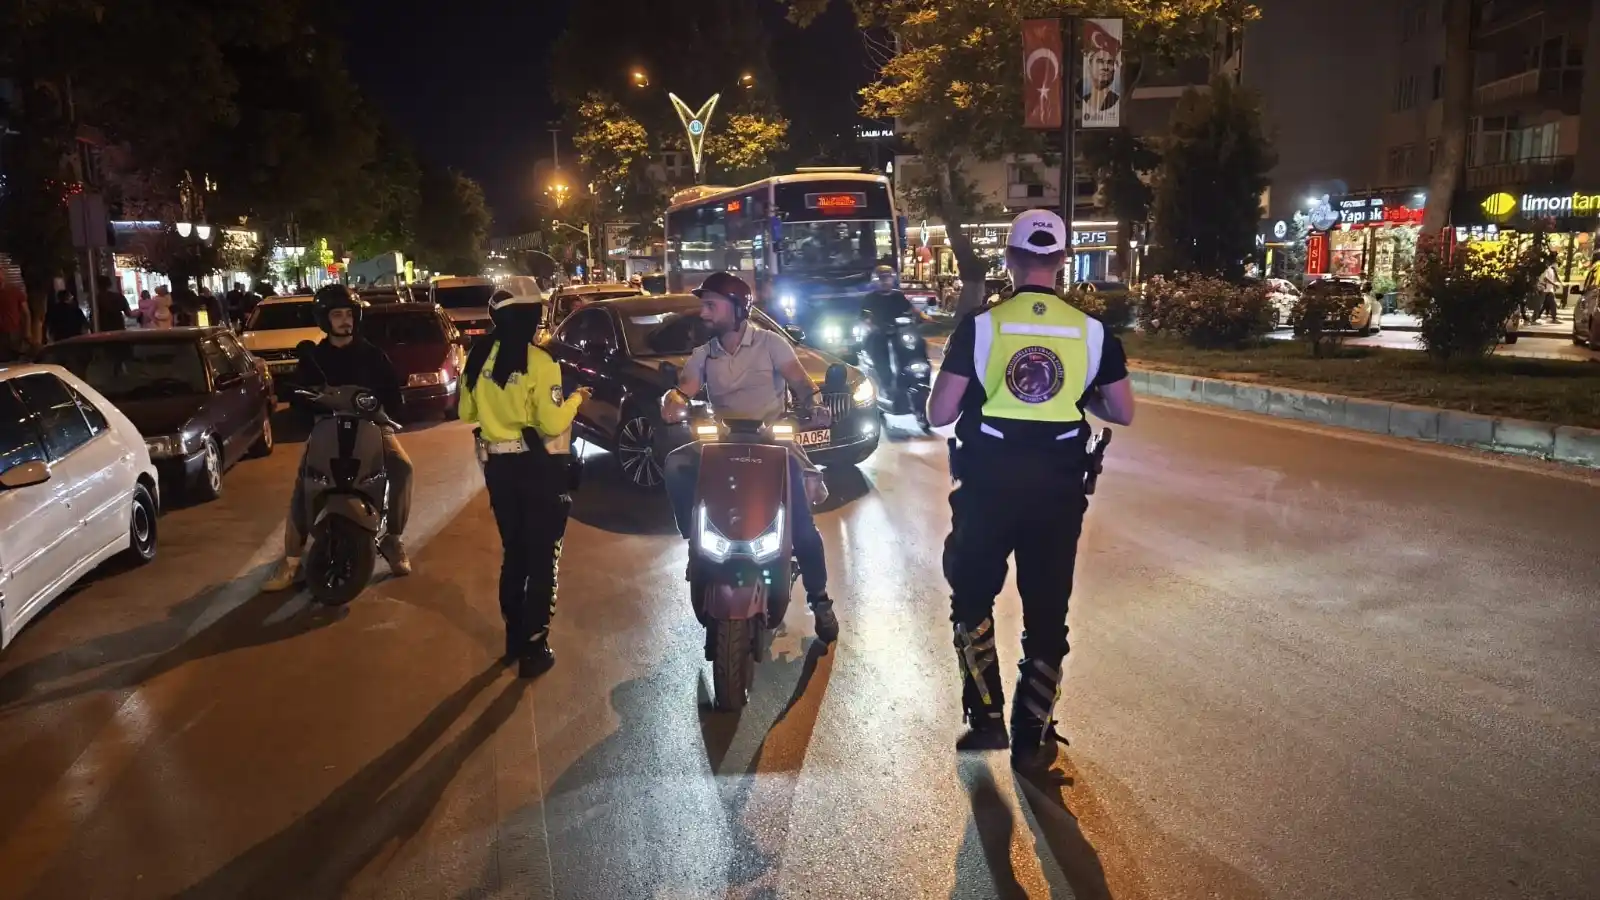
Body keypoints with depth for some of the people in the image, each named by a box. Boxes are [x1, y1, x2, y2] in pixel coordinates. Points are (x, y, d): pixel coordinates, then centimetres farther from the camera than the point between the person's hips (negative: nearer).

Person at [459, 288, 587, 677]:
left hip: (497, 465, 6)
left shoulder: (479, 356, 1)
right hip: (538, 468, -6)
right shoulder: (538, 362, -17)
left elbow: (466, 413, 9)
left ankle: (514, 636, 31)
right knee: (542, 558, 5)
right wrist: (575, 399, -2)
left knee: (513, 552, 20)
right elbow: (553, 424, -19)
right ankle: (534, 648, 9)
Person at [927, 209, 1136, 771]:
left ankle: (986, 717, 13)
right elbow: (1123, 413, 4)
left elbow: (938, 414, -9)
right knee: (1047, 612, 12)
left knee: (972, 599, 17)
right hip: (1057, 488, 2)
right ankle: (1031, 738, 20)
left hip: (987, 485, -1)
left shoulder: (980, 325, -7)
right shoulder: (1091, 330, -1)